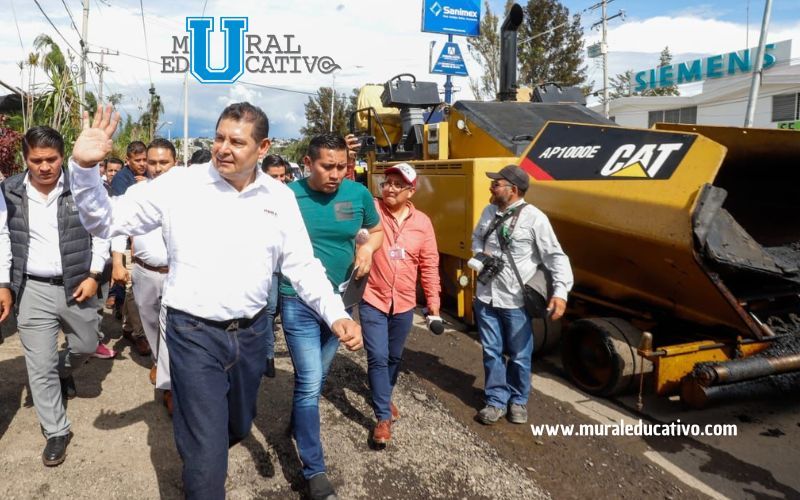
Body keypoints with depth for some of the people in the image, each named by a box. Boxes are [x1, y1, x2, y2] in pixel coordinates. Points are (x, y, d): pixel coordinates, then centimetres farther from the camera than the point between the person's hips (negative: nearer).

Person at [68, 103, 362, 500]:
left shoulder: (280, 198, -1)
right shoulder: (179, 184, -9)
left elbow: (302, 266, 1)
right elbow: (107, 221, -4)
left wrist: (336, 315, -11)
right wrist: (85, 169, -22)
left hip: (250, 332, 5)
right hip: (193, 333, -4)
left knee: (237, 428, 27)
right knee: (206, 448, 0)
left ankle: (198, 456, 60)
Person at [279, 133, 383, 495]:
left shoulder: (358, 194, -4)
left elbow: (378, 230, 13)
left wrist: (368, 247, -9)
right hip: (299, 301, -4)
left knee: (316, 376, 22)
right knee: (310, 381, -6)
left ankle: (298, 424, 51)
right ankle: (314, 469, 8)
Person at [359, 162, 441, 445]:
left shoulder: (422, 223, -1)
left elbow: (429, 265, 4)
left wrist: (433, 299, 5)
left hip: (404, 305, 3)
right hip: (372, 301, -3)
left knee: (394, 357, 19)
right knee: (378, 358, -5)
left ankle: (384, 397, 45)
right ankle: (383, 417, 10)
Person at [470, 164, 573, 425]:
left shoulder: (534, 218, -14)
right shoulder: (489, 212, 6)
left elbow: (555, 256, -14)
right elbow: (477, 237, 25)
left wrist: (560, 291, -25)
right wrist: (479, 253, 2)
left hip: (516, 301, -5)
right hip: (486, 297, 5)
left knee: (519, 356, 11)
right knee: (491, 352, 13)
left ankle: (518, 400, 31)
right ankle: (497, 400, 28)